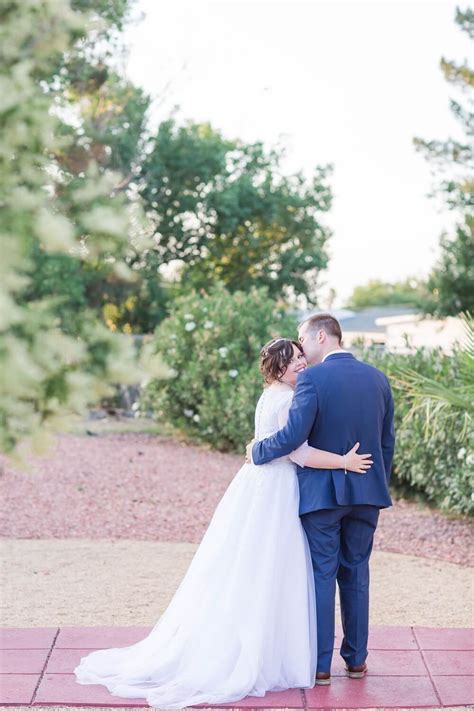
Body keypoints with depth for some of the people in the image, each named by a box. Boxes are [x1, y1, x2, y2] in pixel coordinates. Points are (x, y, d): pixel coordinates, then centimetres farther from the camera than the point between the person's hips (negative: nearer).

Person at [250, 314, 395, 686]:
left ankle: (320, 665, 9)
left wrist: (257, 450, -3)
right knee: (356, 574, 15)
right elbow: (387, 442, 10)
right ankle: (356, 658, 22)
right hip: (367, 493, 5)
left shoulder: (312, 379, -13)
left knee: (321, 576, 4)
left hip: (322, 492, -5)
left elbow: (293, 436, -20)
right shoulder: (378, 379, 5)